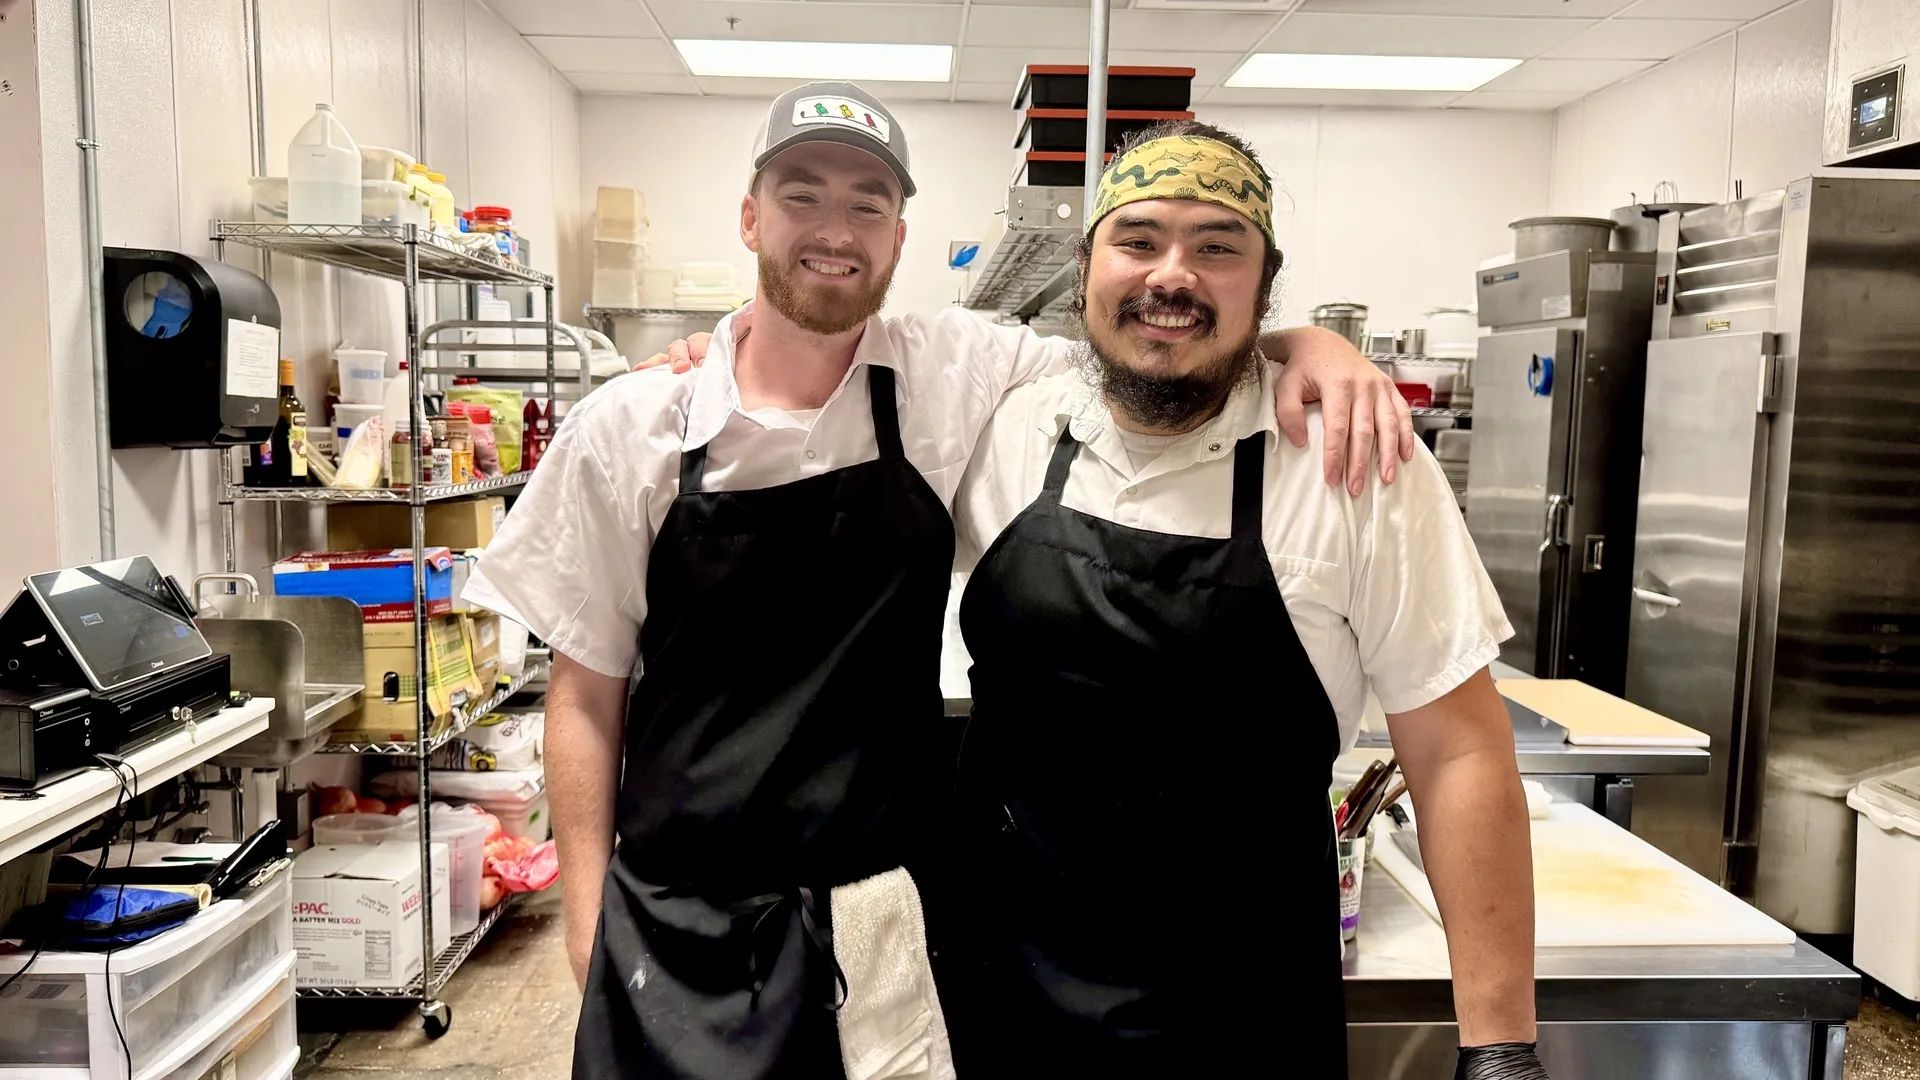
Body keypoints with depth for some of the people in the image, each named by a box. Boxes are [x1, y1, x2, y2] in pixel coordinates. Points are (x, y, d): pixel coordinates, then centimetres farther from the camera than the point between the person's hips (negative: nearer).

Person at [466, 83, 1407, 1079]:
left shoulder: (957, 377, -4)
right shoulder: (627, 430, -5)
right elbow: (587, 692, 0)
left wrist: (1306, 343, -16)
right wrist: (589, 927, -2)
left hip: (890, 920, 1)